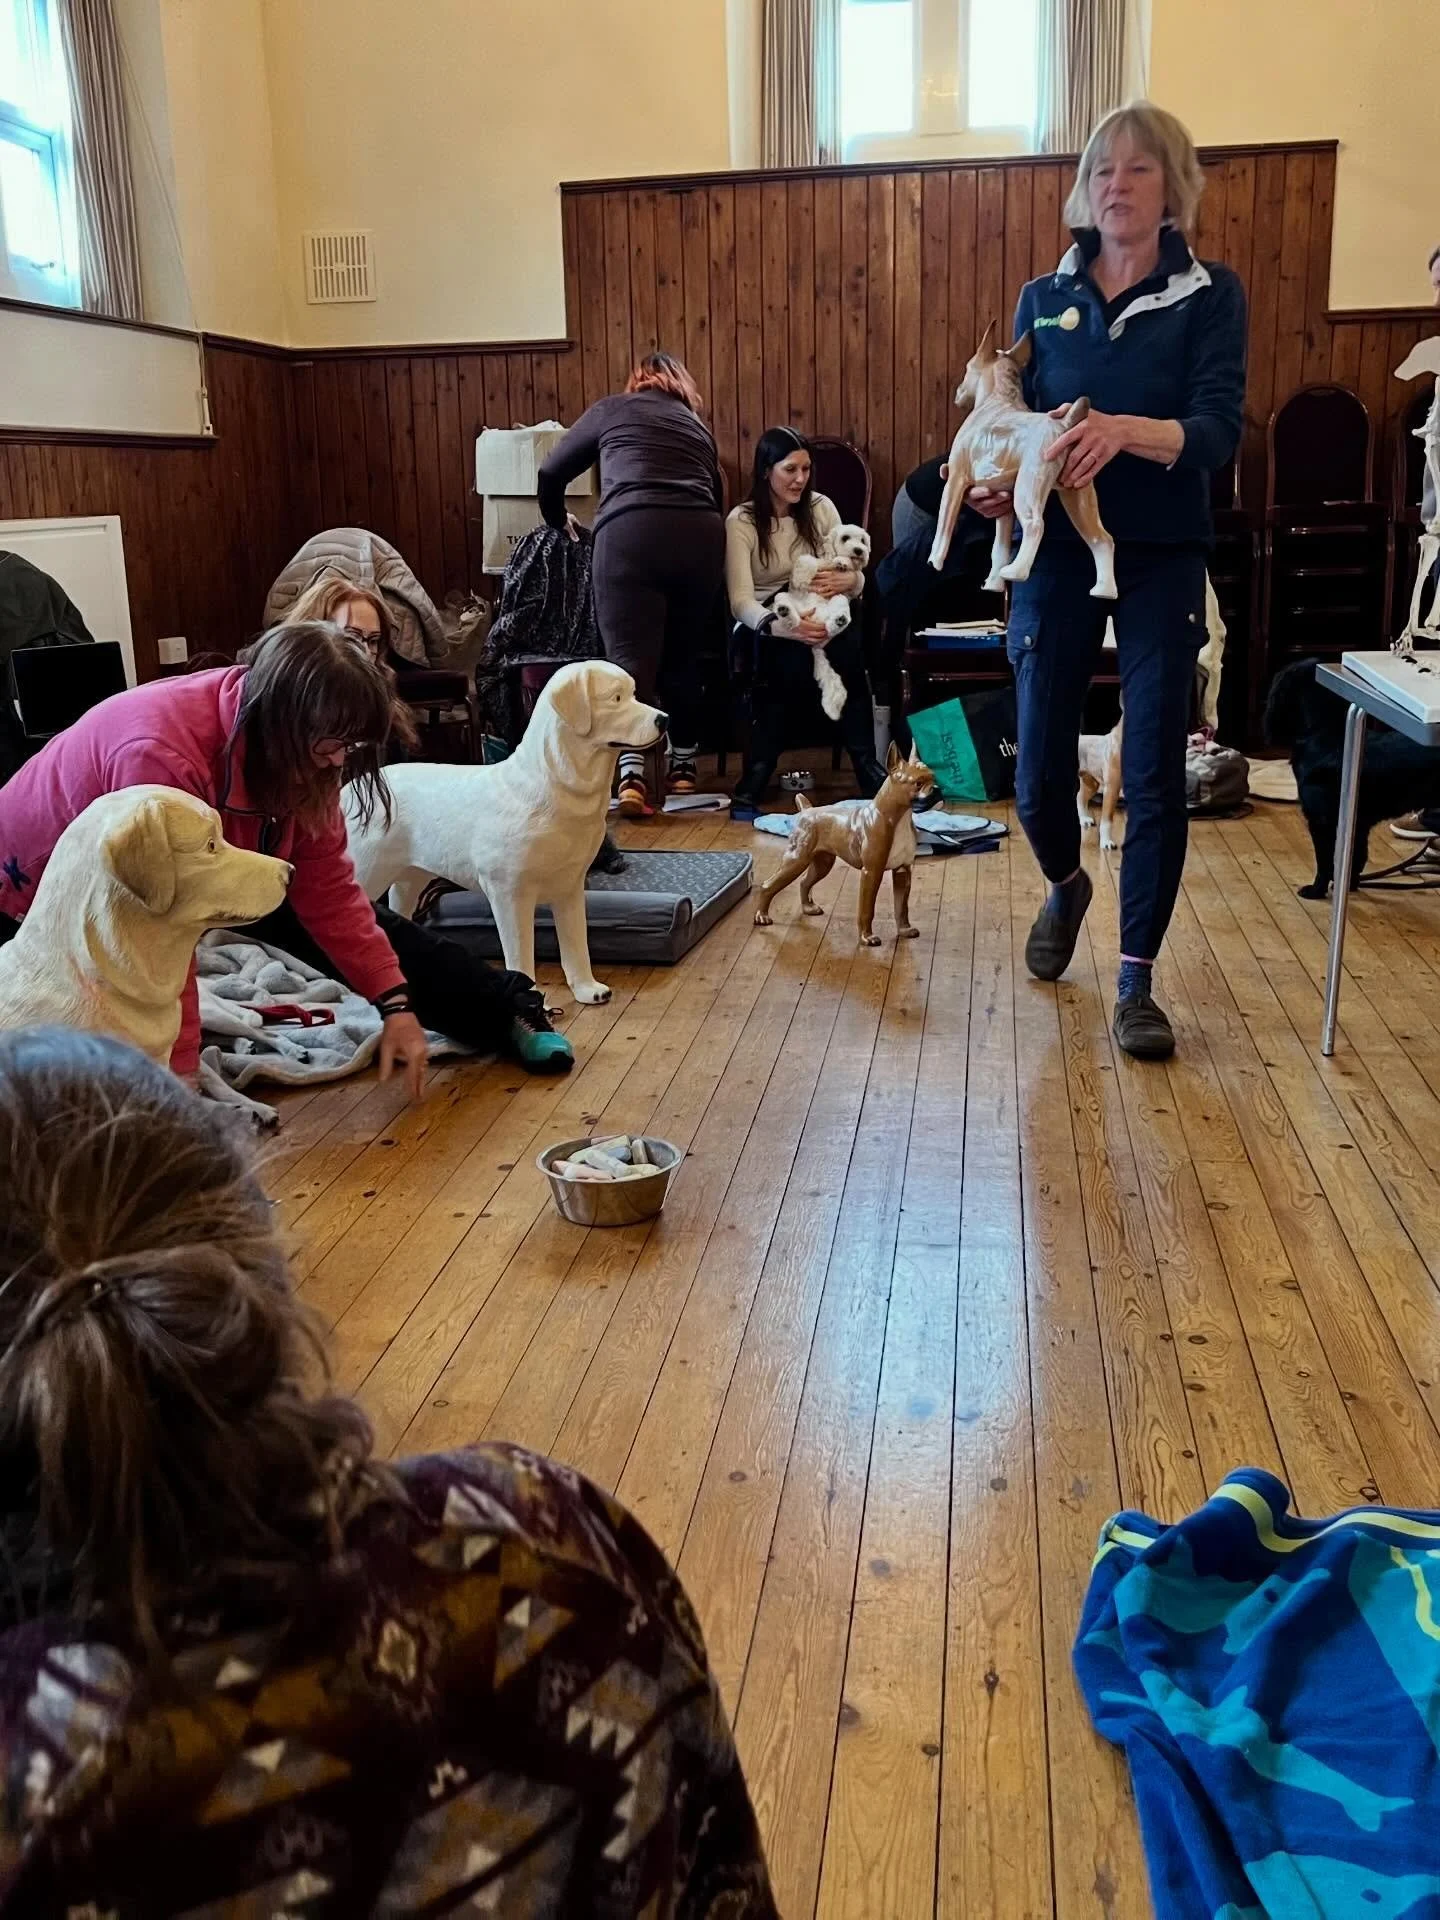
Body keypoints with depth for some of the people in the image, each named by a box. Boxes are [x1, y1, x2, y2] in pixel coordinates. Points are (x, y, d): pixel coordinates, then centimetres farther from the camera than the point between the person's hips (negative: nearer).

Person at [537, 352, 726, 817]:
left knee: (630, 659, -7)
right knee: (682, 656, 18)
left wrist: (557, 520, 44)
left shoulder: (612, 409, 22)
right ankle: (684, 766, 25)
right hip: (702, 535, 3)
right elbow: (717, 496, 29)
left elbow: (551, 471, 27)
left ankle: (631, 774, -23)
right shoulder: (698, 426, 30)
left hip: (632, 532, -3)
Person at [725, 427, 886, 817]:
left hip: (820, 618, 3)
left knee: (844, 638, -34)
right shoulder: (741, 521, -5)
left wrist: (843, 581, -20)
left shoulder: (821, 508, 8)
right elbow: (741, 601, -17)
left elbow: (857, 577, 7)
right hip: (767, 627, -3)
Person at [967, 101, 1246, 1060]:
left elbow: (1220, 430, -12)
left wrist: (1125, 429, -31)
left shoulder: (1211, 294, 0)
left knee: (1156, 773, -3)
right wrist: (994, 482, -16)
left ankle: (1137, 983, 7)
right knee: (1040, 769, 4)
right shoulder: (1045, 299, 9)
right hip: (1057, 556, 2)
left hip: (1162, 560, -2)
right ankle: (1066, 886, 38)